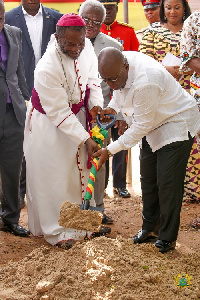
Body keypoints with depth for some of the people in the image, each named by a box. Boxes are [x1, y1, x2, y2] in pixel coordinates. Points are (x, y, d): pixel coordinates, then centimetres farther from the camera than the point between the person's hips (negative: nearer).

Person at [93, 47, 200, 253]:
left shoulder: (145, 82, -39)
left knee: (167, 184, -7)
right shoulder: (118, 65, -13)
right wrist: (112, 107, -8)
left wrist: (110, 150, -25)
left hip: (176, 126, -9)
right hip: (153, 126, 9)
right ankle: (149, 227, 28)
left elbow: (141, 126, -30)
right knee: (148, 179, 14)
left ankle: (167, 238, 7)